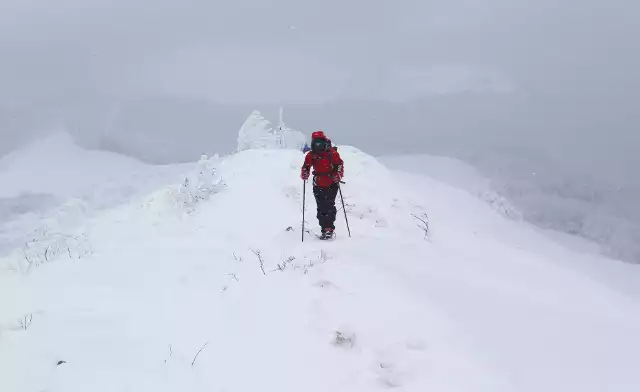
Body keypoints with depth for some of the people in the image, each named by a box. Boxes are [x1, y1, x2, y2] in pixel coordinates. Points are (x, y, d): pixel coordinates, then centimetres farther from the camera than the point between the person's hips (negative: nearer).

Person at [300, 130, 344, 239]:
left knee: (329, 206, -11)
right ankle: (325, 229, 9)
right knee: (321, 208, 3)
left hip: (331, 185, -3)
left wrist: (338, 176, -21)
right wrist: (304, 174, -14)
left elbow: (339, 165, -4)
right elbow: (306, 167, 8)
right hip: (318, 186, 3)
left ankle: (329, 229, -11)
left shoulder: (332, 153, -3)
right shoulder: (311, 155, 6)